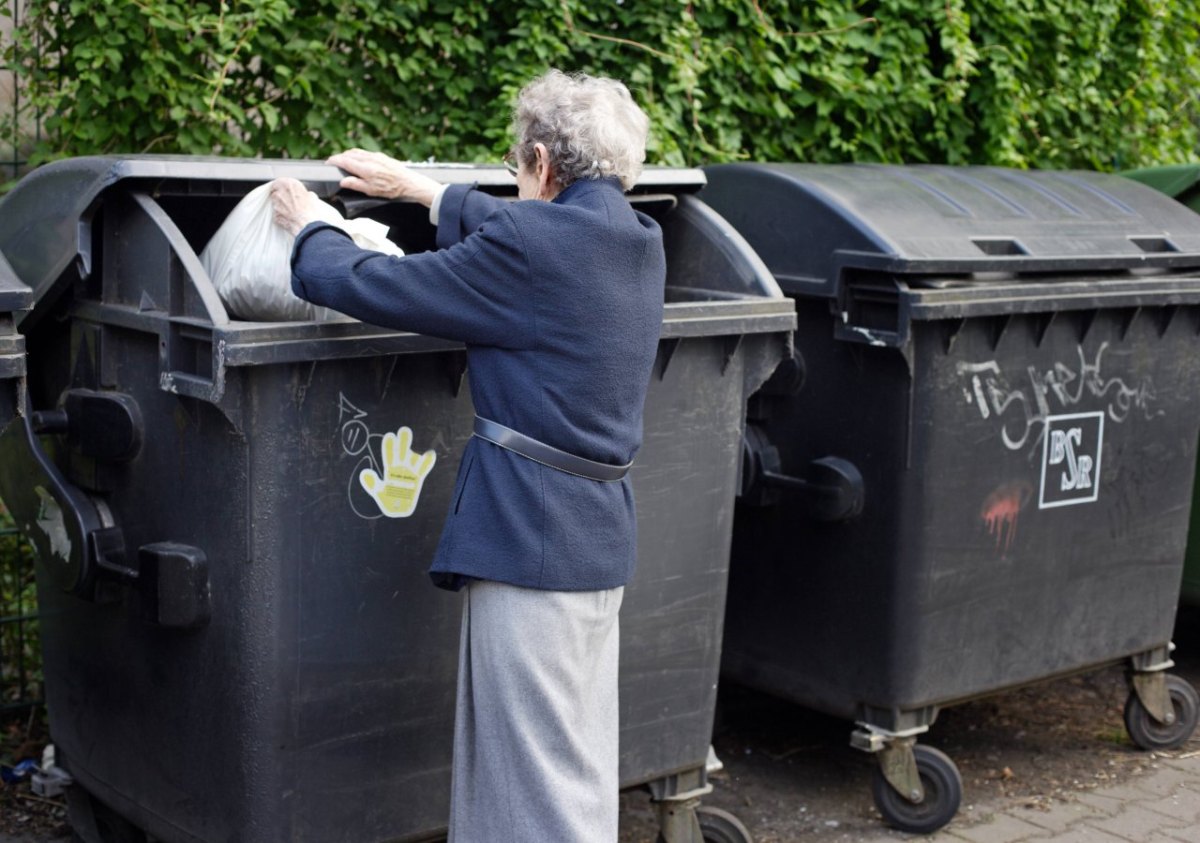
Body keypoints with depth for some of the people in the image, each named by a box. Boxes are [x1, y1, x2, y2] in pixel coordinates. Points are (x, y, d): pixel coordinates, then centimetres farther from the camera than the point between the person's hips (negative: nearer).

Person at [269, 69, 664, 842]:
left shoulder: (531, 247, -17)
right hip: (602, 539, 9)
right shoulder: (637, 240, 8)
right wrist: (418, 189, 34)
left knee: (534, 780, -1)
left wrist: (310, 230, 11)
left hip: (532, 538, -9)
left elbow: (368, 286, -9)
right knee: (581, 770, 18)